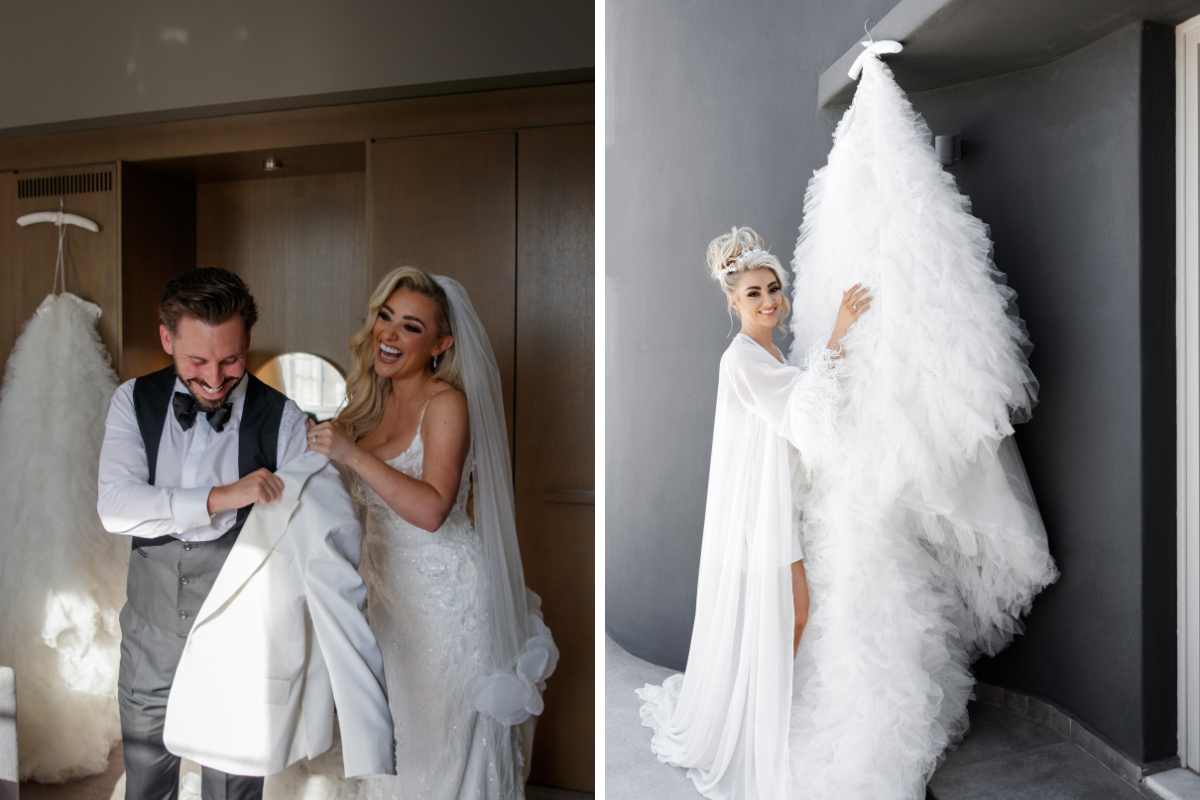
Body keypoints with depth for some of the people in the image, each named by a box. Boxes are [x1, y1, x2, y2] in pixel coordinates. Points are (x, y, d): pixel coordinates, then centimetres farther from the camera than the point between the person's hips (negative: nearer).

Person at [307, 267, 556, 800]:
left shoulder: (446, 402, -17)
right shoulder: (374, 400, 5)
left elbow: (432, 509, -27)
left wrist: (353, 455, -29)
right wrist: (327, 437, 5)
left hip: (445, 591, -7)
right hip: (387, 585, 7)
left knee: (444, 731, 8)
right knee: (396, 722, 20)